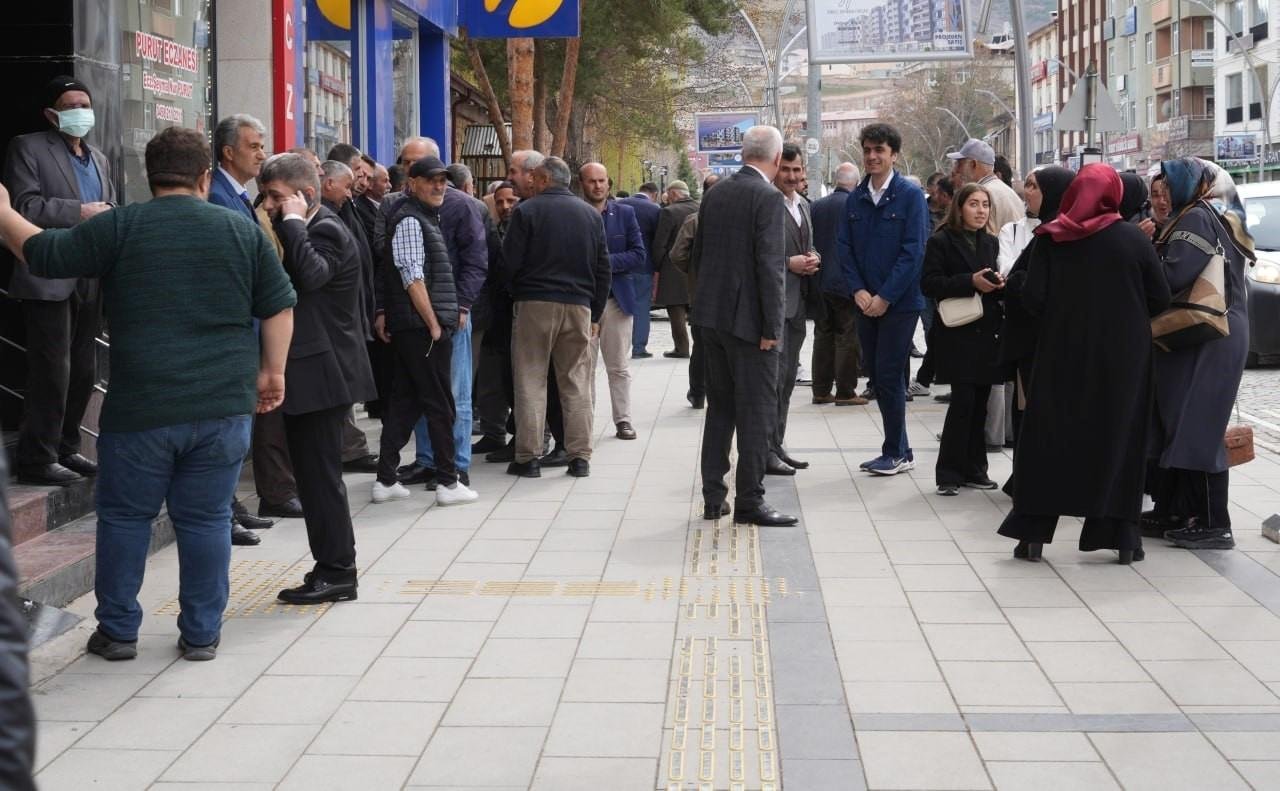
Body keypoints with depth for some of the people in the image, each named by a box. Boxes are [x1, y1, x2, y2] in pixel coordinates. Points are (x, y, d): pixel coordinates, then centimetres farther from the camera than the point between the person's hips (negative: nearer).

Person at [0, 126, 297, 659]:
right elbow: (280, 308, 6)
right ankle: (202, 634, 15)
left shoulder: (118, 228, -3)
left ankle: (118, 631, 19)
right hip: (223, 408, 2)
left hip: (140, 408, -2)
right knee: (205, 519, 10)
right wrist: (271, 372, 16)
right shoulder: (243, 231, 4)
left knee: (124, 517, 12)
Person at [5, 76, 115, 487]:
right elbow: (24, 206, -14)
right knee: (52, 371, -8)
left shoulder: (98, 159, 20)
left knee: (83, 371, 11)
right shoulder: (28, 148, -3)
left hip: (89, 279, 8)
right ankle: (37, 459, -1)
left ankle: (66, 448, 22)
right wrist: (79, 212, -17)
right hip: (49, 278, -7)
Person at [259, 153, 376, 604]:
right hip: (310, 374, 11)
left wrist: (293, 221, -24)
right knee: (316, 474, 14)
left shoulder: (327, 232, -14)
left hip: (322, 375, -11)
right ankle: (333, 568, 21)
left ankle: (336, 572, 2)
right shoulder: (303, 231, 17)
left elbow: (310, 275, -34)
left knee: (320, 475, -5)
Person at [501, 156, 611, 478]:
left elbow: (510, 261, -7)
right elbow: (603, 268, 10)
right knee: (577, 382, 7)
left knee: (531, 381, 3)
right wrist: (595, 315, 15)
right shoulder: (590, 214, 8)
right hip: (579, 306, 3)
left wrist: (517, 294, 12)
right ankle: (580, 457, 7)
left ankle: (528, 456, 2)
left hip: (535, 305, -3)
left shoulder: (526, 211, -5)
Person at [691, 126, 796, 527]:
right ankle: (750, 501, 3)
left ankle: (713, 497, 18)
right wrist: (771, 327, -15)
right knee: (757, 411, 0)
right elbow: (770, 265, -18)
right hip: (749, 318, -7)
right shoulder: (768, 198, -14)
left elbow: (697, 254, 13)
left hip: (712, 315, 7)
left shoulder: (714, 194, 8)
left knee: (720, 407, 15)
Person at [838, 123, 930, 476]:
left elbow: (913, 252, -12)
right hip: (866, 302, 6)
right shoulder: (855, 199, 8)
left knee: (888, 376, -5)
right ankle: (898, 449, 19)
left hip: (899, 302, -5)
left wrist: (885, 296, -16)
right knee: (876, 375, 8)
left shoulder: (910, 197, -7)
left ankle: (896, 452, 6)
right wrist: (858, 290, -7)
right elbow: (844, 247, 8)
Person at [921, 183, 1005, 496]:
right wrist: (971, 282, -19)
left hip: (987, 332, 6)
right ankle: (949, 473, -3)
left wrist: (998, 283, 0)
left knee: (979, 403, 7)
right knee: (964, 400, -11)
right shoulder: (941, 241, -2)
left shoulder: (991, 243, 16)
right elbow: (929, 283, -10)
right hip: (958, 334, -6)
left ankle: (974, 469, 15)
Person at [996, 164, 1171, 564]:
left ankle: (1033, 533, 6)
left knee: (1049, 437, 8)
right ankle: (1121, 534, 8)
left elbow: (1033, 298, -10)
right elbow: (1160, 298, -4)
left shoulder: (1050, 239, -6)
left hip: (1062, 354, 0)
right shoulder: (1134, 239, -6)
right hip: (1122, 356, 0)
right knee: (1118, 439, 8)